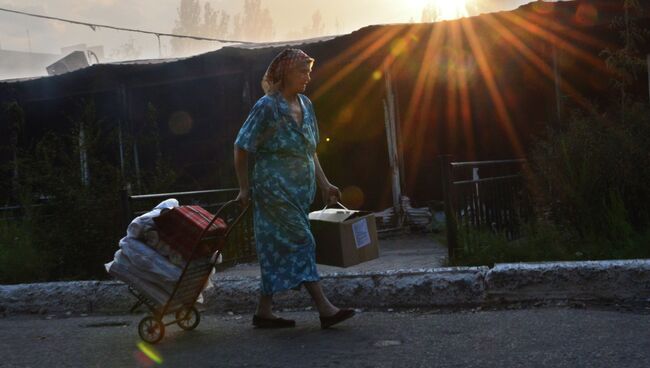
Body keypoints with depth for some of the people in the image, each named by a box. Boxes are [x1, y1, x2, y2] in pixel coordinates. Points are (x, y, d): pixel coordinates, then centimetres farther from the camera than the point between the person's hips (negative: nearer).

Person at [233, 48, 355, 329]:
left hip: (299, 189, 8)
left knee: (279, 248, 10)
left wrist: (324, 184, 13)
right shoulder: (267, 107, -11)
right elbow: (241, 148, -8)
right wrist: (245, 188, -6)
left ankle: (264, 311, 18)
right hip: (275, 187, -8)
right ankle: (325, 308, -9)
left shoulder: (305, 105, 11)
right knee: (301, 241, -10)